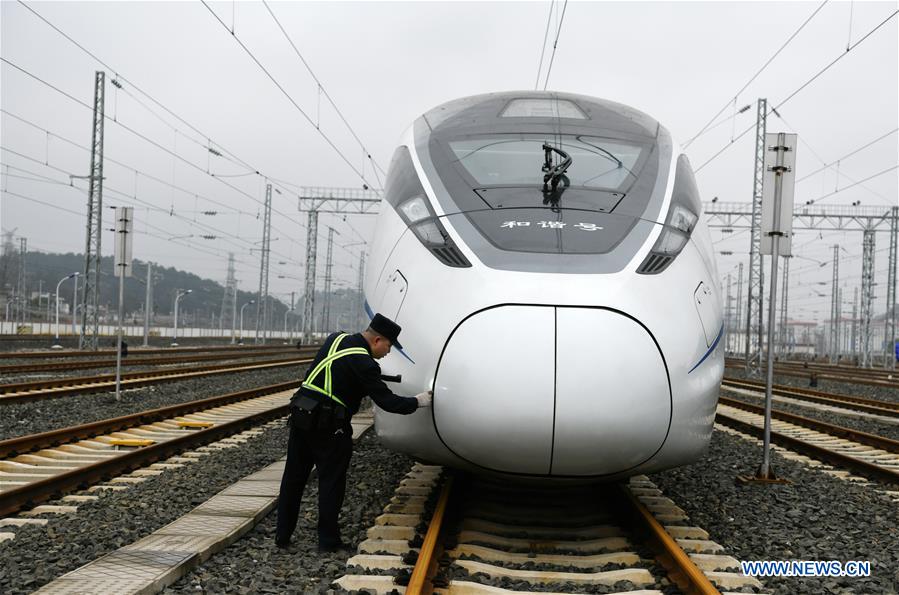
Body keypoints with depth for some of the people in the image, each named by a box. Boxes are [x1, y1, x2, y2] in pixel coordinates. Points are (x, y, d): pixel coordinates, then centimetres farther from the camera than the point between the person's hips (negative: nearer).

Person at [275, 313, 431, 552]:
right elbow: (386, 401, -13)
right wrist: (417, 402, 2)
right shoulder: (364, 363, -14)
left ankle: (282, 534, 22)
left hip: (300, 414, 8)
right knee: (331, 481, 6)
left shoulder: (336, 339, 8)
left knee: (293, 477, 14)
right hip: (327, 425, -7)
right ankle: (328, 539, 13)